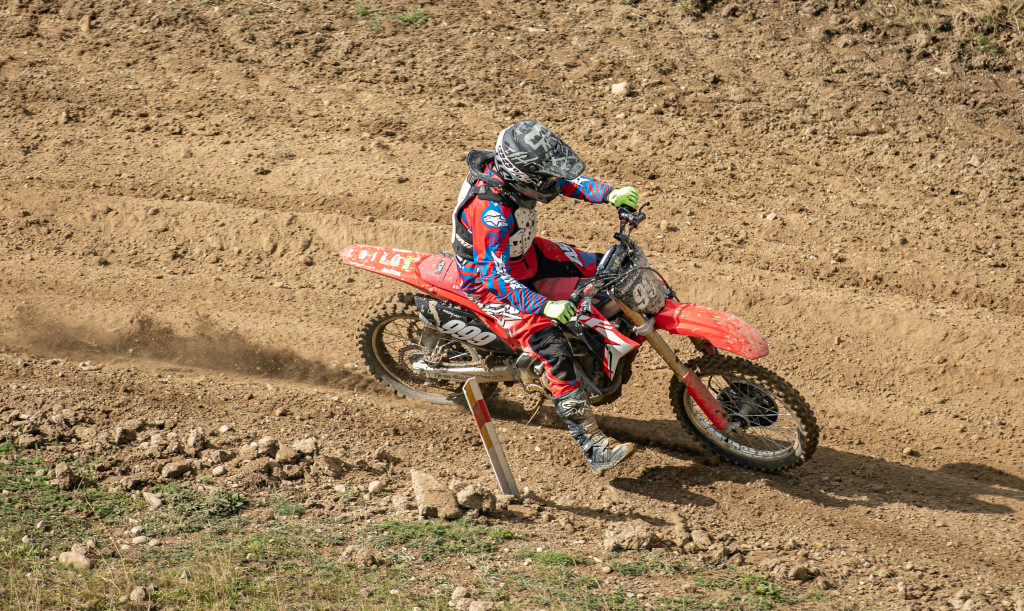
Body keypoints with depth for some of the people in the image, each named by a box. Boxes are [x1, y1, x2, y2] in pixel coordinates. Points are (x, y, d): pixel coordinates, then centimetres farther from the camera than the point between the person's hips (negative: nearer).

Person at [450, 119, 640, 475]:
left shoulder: (513, 173, -13)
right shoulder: (491, 209, -37)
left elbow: (565, 182, 3)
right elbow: (494, 273, -38)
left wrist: (610, 194, -11)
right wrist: (543, 307, -45)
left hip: (524, 253, 9)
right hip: (489, 282, -9)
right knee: (555, 351, -21)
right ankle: (593, 448, -21)